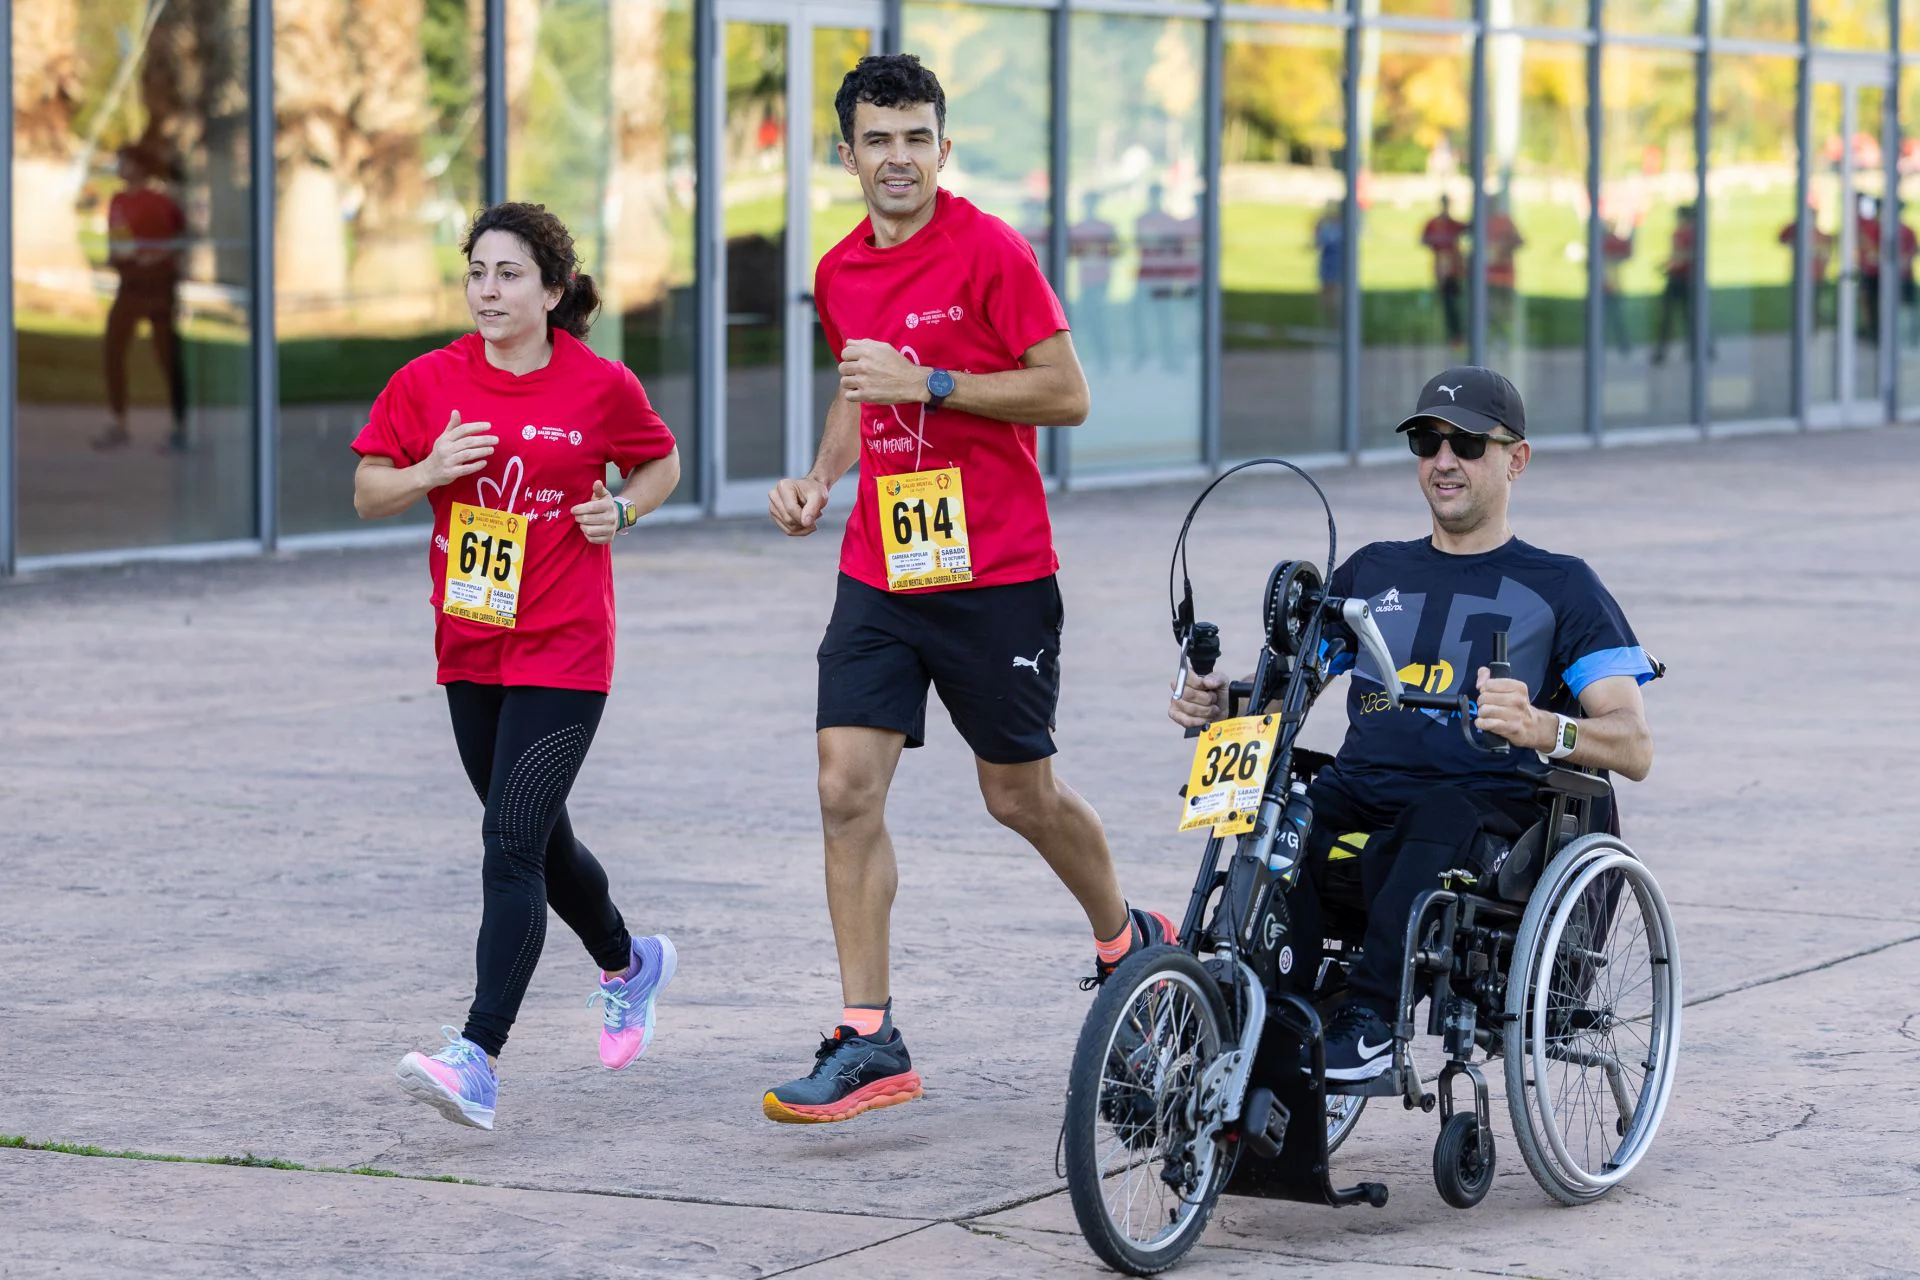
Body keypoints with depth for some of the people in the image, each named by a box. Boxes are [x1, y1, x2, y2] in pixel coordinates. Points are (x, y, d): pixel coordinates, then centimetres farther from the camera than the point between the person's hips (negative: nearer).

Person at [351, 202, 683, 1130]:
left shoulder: (600, 386, -5)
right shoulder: (428, 383, 0)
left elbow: (661, 462, 13)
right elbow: (367, 493, 5)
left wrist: (623, 508, -6)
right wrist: (430, 472, -14)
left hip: (563, 652, -5)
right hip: (469, 648, 5)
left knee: (512, 844, -15)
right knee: (538, 842, 18)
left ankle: (478, 1056, -21)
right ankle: (627, 964, 46)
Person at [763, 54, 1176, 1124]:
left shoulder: (991, 251, -11)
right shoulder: (840, 273, 9)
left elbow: (1067, 394, -13)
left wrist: (926, 382, -19)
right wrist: (819, 481, 8)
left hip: (996, 574, -5)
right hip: (879, 572, 5)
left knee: (1021, 794, 7)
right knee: (848, 787, -7)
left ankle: (1128, 940, 36)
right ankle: (868, 1038, -5)